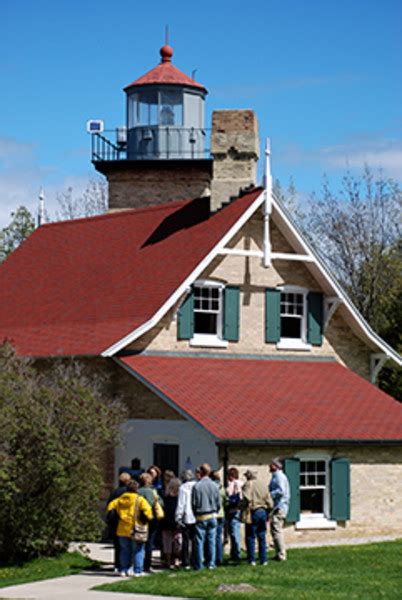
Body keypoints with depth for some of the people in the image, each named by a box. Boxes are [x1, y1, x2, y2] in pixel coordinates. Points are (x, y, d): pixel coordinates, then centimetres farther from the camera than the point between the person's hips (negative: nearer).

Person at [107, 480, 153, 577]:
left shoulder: (120, 499, 10)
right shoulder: (139, 499, -6)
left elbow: (111, 506, 7)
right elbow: (147, 509, -19)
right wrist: (148, 518, -6)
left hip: (122, 530, 4)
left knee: (125, 550, 16)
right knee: (138, 551, 6)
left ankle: (123, 570, 15)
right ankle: (138, 571, 2)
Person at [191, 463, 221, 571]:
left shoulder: (197, 486, -11)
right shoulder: (214, 485, -1)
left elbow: (193, 503, -6)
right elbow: (219, 502, 4)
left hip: (201, 517, -3)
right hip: (212, 516, 3)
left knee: (199, 541, 1)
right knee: (211, 540, 8)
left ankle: (199, 565, 2)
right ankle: (211, 563, 9)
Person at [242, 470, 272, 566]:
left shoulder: (248, 484, -6)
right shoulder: (263, 485, 12)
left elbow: (247, 498, -20)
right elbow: (269, 501, 13)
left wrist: (243, 508, -8)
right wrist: (268, 514, 20)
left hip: (253, 512, -5)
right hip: (263, 512, 5)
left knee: (250, 537, 2)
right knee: (262, 537, 11)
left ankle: (252, 560, 0)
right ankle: (263, 560, 12)